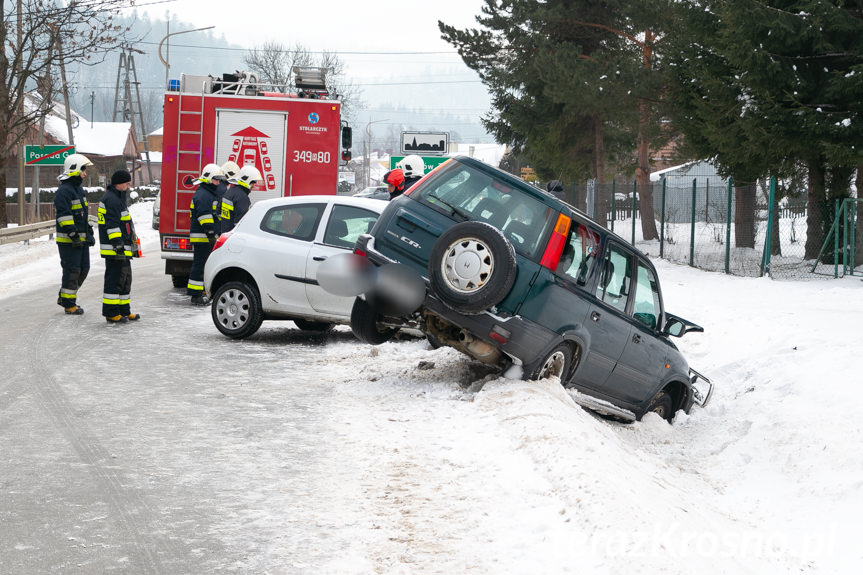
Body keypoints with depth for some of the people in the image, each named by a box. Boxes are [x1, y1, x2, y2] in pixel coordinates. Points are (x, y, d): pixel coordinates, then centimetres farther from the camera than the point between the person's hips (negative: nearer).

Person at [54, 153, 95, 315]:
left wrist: (89, 233, 23)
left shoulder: (79, 189, 17)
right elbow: (64, 215, -21)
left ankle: (64, 297, 26)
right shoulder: (64, 190, -15)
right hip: (68, 240, -10)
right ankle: (69, 304, 3)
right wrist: (73, 235, -24)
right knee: (72, 270, -5)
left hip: (81, 239, 10)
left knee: (83, 268, 13)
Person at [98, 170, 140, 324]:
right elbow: (112, 225, -22)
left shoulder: (118, 198, 20)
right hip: (114, 248, -11)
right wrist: (118, 246, -26)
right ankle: (111, 314, -5)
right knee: (115, 279, -8)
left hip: (122, 248, 11)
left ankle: (123, 312, 21)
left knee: (125, 279, 15)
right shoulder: (111, 200, -15)